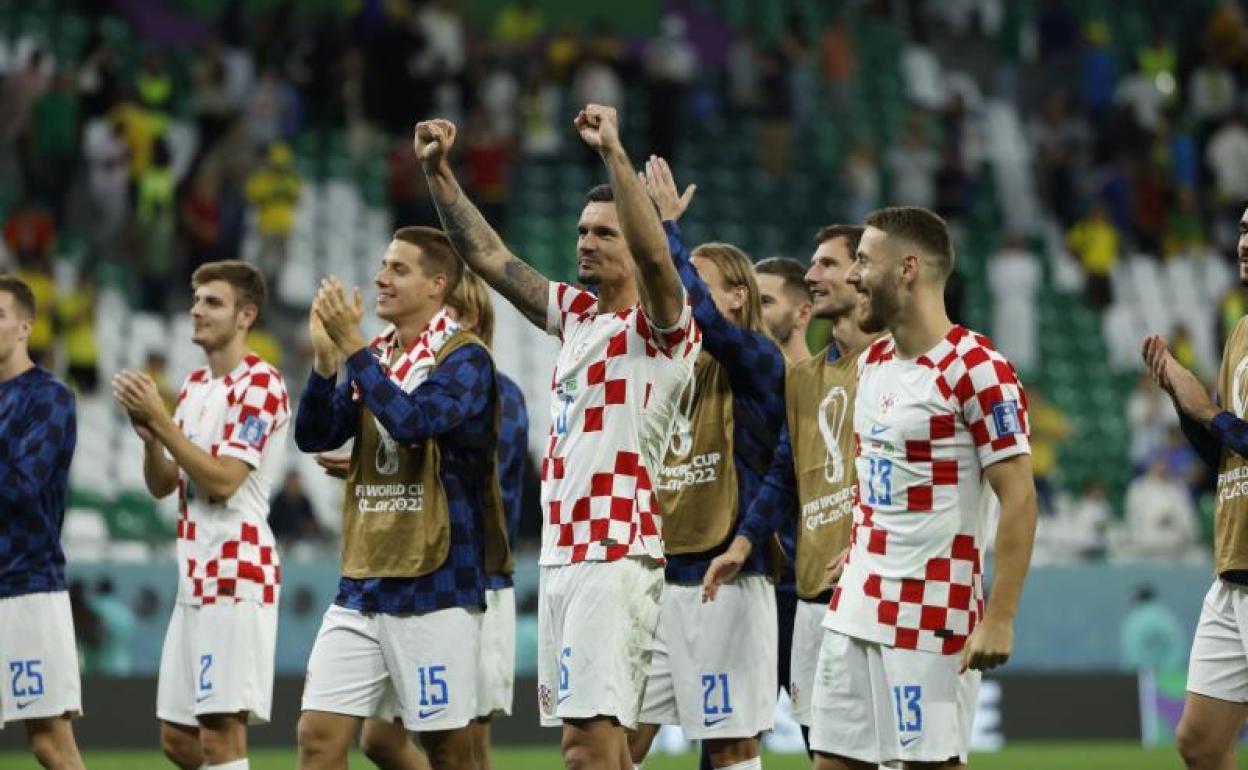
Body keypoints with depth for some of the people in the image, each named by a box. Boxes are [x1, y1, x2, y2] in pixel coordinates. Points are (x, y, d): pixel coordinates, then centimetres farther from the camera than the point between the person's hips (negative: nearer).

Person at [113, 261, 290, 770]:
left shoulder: (259, 385, -10)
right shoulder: (194, 387, 17)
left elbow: (222, 480, -18)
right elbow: (161, 485, 17)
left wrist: (161, 420, -16)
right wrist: (148, 433, -2)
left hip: (237, 579, -9)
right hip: (195, 580, 9)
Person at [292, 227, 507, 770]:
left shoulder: (464, 358, -8)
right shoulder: (373, 357, 14)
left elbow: (413, 420, -24)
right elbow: (313, 436, 7)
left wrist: (351, 347, -20)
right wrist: (324, 355, -7)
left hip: (435, 587, -6)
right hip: (362, 584, 6)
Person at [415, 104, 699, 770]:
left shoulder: (661, 328, -5)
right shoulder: (575, 315, 17)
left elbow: (655, 255, -25)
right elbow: (488, 256, 19)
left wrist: (613, 153, -30)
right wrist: (438, 173, 11)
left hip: (616, 557, -8)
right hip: (561, 555, 8)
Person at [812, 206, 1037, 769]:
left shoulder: (976, 369, -14)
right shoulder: (871, 363, 13)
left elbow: (1019, 498, -16)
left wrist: (1000, 617, -20)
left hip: (931, 613, -8)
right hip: (854, 607, 8)